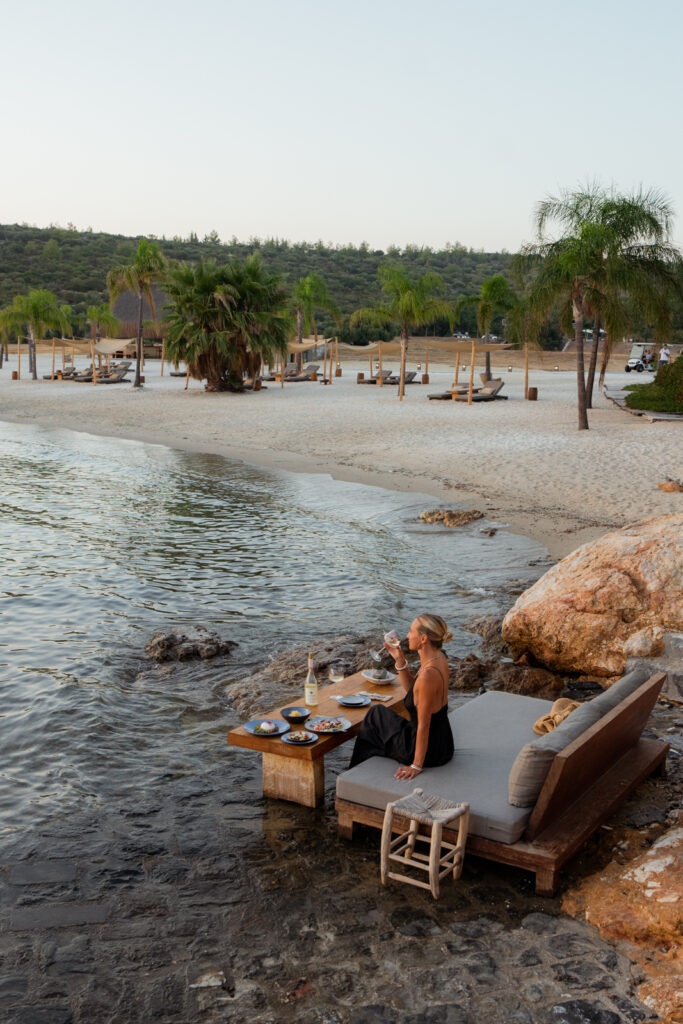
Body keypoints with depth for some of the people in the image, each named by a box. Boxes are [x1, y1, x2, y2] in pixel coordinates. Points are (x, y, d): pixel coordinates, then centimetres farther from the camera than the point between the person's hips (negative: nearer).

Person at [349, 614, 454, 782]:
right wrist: (400, 659, 0)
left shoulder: (428, 675, -31)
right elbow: (411, 689, 12)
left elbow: (423, 726, -25)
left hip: (428, 751, -8)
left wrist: (416, 765, -18)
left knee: (377, 714, 15)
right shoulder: (439, 658, -3)